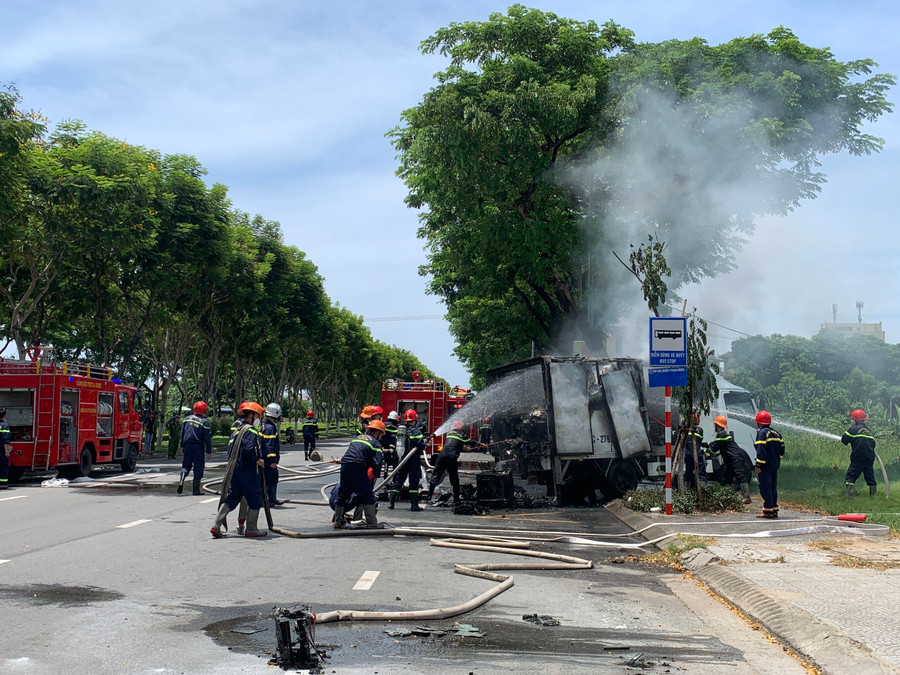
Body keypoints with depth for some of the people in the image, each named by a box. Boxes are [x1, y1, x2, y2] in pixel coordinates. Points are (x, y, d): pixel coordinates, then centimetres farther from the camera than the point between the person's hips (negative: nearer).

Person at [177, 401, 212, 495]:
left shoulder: (187, 419, 8)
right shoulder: (204, 421, -7)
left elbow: (182, 433, 12)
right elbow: (207, 438, -7)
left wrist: (182, 446, 21)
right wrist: (209, 451, -3)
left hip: (187, 445, 4)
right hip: (198, 446, -4)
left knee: (186, 464, 14)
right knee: (198, 467, 3)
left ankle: (182, 480, -11)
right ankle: (196, 489, 4)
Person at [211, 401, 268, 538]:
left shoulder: (237, 429, 16)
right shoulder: (250, 430, -13)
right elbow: (249, 448, -27)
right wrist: (257, 460, -14)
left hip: (234, 469, 9)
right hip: (247, 470, -9)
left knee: (232, 498, 12)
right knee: (255, 499, 3)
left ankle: (216, 525, 3)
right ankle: (251, 529, 9)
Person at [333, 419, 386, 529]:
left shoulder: (358, 437, 28)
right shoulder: (376, 443, 8)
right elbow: (377, 464, -3)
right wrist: (373, 476, 13)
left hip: (344, 465, 6)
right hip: (358, 467, -6)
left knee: (343, 495, 17)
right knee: (368, 495, 3)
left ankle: (337, 522, 24)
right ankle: (372, 523, 3)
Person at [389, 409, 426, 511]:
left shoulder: (399, 430, 6)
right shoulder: (416, 431, -12)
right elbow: (421, 446, -16)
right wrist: (425, 443, 3)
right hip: (413, 460, -5)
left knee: (397, 480, 13)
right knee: (414, 481, 0)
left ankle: (392, 503, 14)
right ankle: (414, 505, -3)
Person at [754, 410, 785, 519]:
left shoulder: (762, 433, -12)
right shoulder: (776, 433, 13)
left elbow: (761, 450, -18)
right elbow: (782, 448, 16)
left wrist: (758, 465, -17)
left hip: (765, 466, -8)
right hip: (775, 465, 8)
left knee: (765, 488, -4)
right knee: (773, 488, 14)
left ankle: (768, 511, -6)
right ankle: (774, 510, 17)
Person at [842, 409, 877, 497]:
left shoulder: (854, 429, -5)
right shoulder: (870, 431, 14)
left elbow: (844, 440, -4)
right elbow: (873, 444, 19)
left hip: (857, 459, -6)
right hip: (870, 459, 6)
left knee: (850, 477, -4)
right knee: (870, 478, 14)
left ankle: (850, 495, -15)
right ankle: (874, 495, 13)